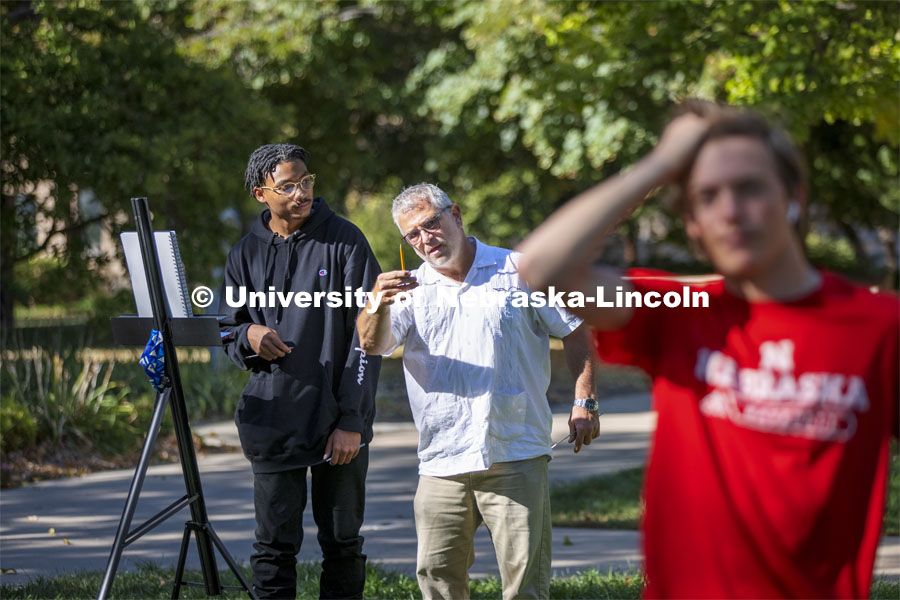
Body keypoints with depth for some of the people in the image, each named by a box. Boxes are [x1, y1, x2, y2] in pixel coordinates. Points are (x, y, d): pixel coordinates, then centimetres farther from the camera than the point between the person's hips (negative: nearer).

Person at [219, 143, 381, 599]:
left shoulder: (344, 242, -3)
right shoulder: (247, 254, 7)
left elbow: (366, 337, -6)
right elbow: (229, 329, 17)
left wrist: (351, 420, -11)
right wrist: (248, 335, -9)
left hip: (339, 424, -2)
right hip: (273, 421, 2)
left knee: (342, 545, 7)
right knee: (274, 546, 3)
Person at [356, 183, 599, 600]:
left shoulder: (519, 272, 6)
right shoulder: (411, 289, 11)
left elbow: (576, 333, 10)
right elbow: (373, 345, -5)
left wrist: (585, 402, -1)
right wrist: (379, 304, -27)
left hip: (516, 459, -3)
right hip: (441, 464, 3)